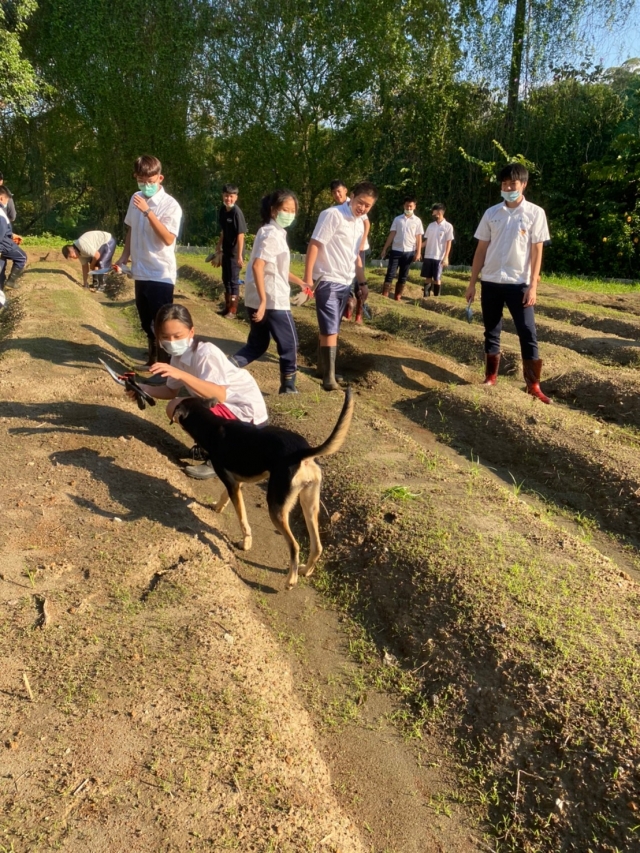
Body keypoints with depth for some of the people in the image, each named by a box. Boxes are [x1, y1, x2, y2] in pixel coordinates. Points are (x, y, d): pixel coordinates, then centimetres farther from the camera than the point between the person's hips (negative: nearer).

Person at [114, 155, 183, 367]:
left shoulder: (170, 205, -13)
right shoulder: (135, 199, 6)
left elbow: (168, 239, -24)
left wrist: (148, 212, -28)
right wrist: (124, 257, 13)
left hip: (161, 275, -7)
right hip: (140, 272, 7)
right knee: (146, 322, 19)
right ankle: (153, 358, 38)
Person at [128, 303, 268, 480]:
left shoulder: (205, 353, -24)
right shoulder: (178, 355, 2)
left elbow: (220, 395, -35)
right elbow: (171, 391, 12)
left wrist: (182, 374, -42)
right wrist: (144, 388, -5)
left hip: (246, 411, -9)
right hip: (225, 406, 9)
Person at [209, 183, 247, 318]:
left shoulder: (237, 212, -17)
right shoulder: (222, 211, 5)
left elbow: (241, 235, -19)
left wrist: (239, 255, -22)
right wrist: (218, 248, 21)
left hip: (235, 253, -8)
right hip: (226, 251, 8)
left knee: (234, 280, -1)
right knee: (226, 279, 15)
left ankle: (233, 310, 7)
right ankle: (227, 306, 28)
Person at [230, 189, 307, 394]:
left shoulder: (274, 232, 15)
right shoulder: (272, 234, -14)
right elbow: (257, 266, -25)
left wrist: (300, 282, 24)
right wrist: (264, 300, -28)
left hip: (255, 299, 9)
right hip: (273, 299, -9)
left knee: (257, 344, 17)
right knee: (289, 343, 6)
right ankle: (288, 387, 16)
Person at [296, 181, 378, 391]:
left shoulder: (360, 223, 12)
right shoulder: (333, 215, -13)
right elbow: (313, 246, -16)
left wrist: (362, 282, 21)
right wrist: (308, 281, -21)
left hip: (345, 283, 8)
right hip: (327, 281, -8)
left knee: (331, 329, 14)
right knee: (330, 330, -9)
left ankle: (322, 366, 27)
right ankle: (329, 377, -5)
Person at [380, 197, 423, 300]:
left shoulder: (417, 221, 3)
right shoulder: (397, 219, 5)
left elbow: (419, 238, 2)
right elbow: (391, 235, 5)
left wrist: (418, 253, -6)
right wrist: (384, 249, 1)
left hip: (409, 252, 0)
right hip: (396, 250, 0)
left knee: (403, 276, 5)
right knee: (390, 274, -3)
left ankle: (397, 297, 10)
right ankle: (384, 296, -4)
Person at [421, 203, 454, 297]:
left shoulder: (448, 226, -5)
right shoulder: (430, 225, 9)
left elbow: (449, 243, -6)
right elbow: (427, 240, 13)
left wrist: (446, 257, -11)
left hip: (439, 257, -4)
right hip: (428, 256, 4)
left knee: (437, 279, 1)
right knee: (427, 277, 6)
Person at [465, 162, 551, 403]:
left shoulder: (535, 213, -1)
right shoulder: (491, 213, 6)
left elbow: (537, 251, -3)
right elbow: (481, 249, 8)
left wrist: (533, 286, -9)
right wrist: (472, 282, 5)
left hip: (519, 283, -3)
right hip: (491, 282, 3)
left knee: (528, 333, -4)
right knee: (491, 332, 9)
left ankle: (533, 386, 2)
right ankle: (490, 377, 20)